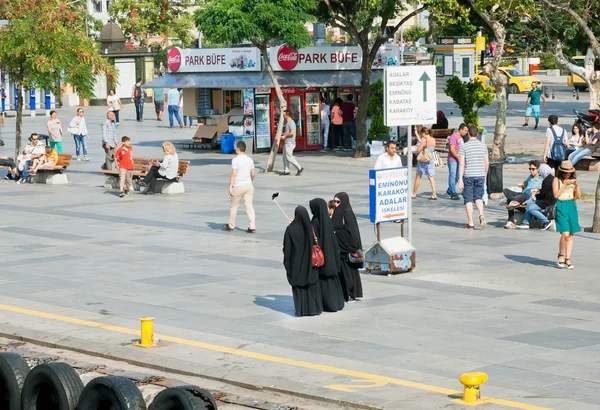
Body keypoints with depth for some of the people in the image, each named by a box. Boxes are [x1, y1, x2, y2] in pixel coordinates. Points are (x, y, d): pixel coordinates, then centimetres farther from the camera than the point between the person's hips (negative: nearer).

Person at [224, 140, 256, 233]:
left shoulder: (235, 160, -12)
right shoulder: (250, 159, 6)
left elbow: (234, 174, -18)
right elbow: (253, 174, 11)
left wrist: (230, 186, -17)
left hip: (238, 186, -5)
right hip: (249, 185, 5)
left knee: (233, 206, 12)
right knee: (249, 206, 2)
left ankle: (231, 225, 25)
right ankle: (252, 227, -6)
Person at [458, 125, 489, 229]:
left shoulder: (464, 146, -5)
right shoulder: (483, 146, 6)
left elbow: (461, 164, -10)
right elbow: (487, 163, 9)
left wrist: (460, 179, -9)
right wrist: (485, 176, 21)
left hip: (468, 176, -3)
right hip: (480, 175, 3)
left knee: (468, 199, 4)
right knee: (478, 197, 12)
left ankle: (470, 223, 5)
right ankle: (481, 215, -13)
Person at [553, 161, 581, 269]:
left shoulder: (573, 180, 12)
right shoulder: (557, 180, 0)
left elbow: (578, 196, 9)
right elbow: (556, 195, -11)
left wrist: (576, 185, -8)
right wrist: (565, 184, -16)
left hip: (572, 207, 5)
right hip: (561, 207, -5)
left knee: (570, 235, 3)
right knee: (565, 234, -15)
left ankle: (567, 260, 7)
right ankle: (561, 256, 6)